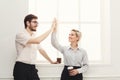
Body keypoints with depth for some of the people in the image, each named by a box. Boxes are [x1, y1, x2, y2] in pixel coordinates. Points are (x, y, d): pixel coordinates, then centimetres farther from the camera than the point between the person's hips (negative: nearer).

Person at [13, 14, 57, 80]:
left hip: (32, 68, 7)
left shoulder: (34, 36, 14)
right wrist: (51, 29, -20)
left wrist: (51, 61, 30)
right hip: (21, 68, -7)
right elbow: (37, 41, -26)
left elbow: (41, 50, 26)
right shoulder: (20, 35, -12)